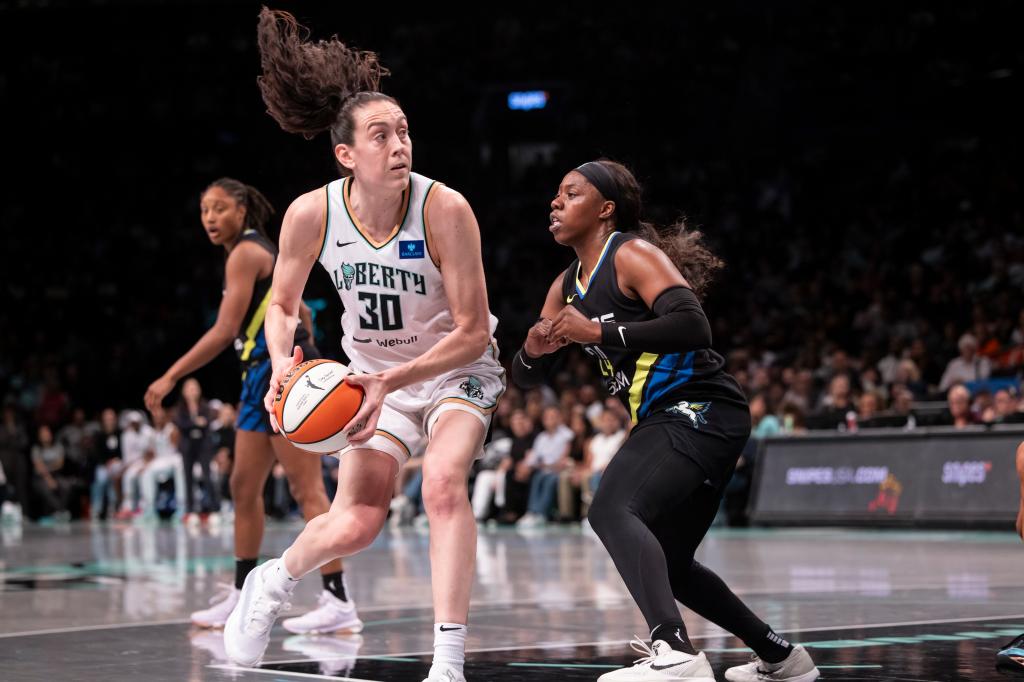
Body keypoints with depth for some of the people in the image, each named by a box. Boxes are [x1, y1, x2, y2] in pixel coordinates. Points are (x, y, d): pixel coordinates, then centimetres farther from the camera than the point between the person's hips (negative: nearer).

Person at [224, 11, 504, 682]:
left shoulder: (445, 210, -26)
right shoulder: (312, 215, -19)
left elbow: (473, 333, -21)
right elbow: (282, 305, 0)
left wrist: (393, 380, -32)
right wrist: (283, 363, -21)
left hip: (457, 369, -2)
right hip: (374, 373, 2)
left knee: (444, 483, -28)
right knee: (356, 524, -8)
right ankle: (274, 581, 27)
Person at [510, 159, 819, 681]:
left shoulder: (633, 254, -10)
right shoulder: (567, 286, 15)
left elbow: (692, 325, -25)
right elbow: (524, 377, 16)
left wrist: (598, 332, -24)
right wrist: (532, 349, -8)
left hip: (702, 411, -10)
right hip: (664, 422, 10)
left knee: (611, 511, -28)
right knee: (666, 566, 17)